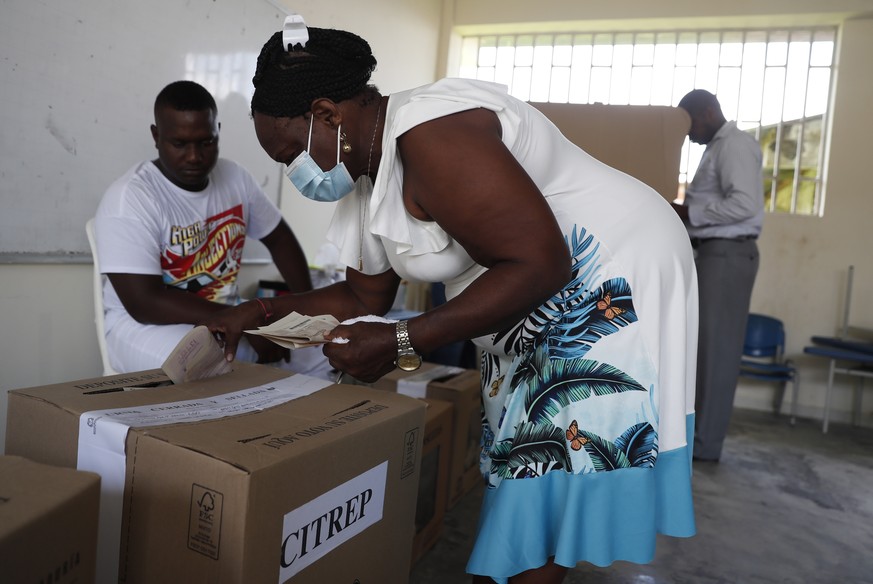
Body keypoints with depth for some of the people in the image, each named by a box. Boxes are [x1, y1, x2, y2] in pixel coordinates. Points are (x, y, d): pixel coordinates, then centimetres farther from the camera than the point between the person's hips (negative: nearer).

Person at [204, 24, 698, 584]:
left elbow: (539, 265, -29)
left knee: (553, 468, -3)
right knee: (515, 461, 12)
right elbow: (366, 297, 14)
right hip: (533, 314, 9)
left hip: (613, 286, -9)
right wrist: (258, 311, 8)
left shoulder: (428, 133, -25)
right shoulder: (366, 179, 5)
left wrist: (401, 343, -28)